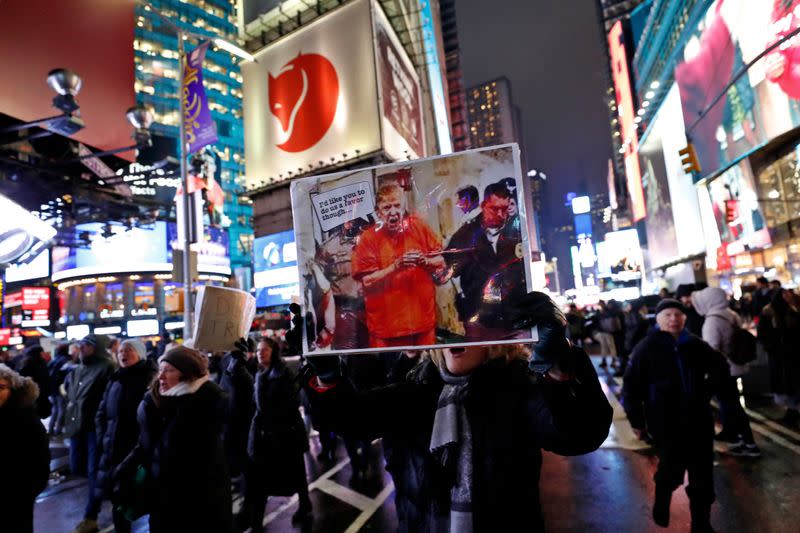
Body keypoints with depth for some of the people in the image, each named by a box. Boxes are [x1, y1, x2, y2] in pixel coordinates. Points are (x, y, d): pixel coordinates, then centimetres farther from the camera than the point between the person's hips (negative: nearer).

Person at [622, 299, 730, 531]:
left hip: (698, 420, 4)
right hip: (665, 423, -4)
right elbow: (631, 385, -9)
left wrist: (708, 390, 10)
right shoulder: (647, 347, -10)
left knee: (702, 475, 11)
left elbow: (721, 368, 22)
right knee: (672, 471, 1)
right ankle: (662, 499, 35)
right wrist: (636, 420, -8)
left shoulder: (696, 345, 2)